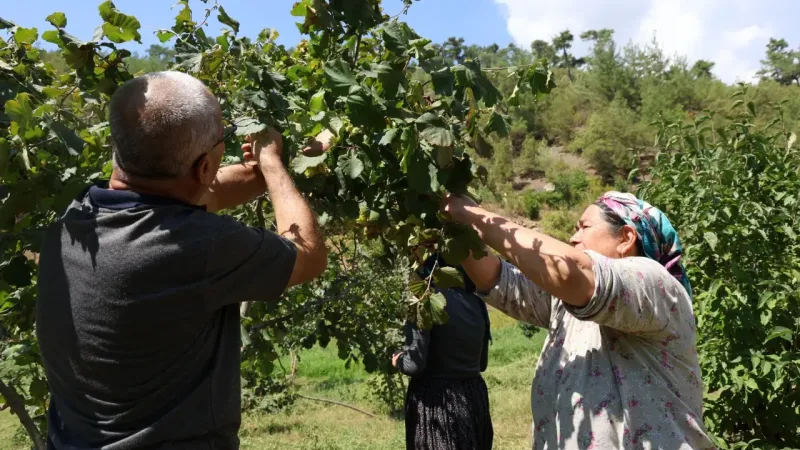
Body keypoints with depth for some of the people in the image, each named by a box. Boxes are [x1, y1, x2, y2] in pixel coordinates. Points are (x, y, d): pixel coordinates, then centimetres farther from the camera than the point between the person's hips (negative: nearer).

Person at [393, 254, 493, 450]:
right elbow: (481, 362, 14)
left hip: (436, 401, -6)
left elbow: (415, 364, -18)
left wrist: (397, 360, 3)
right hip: (474, 397, 6)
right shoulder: (476, 303, 6)